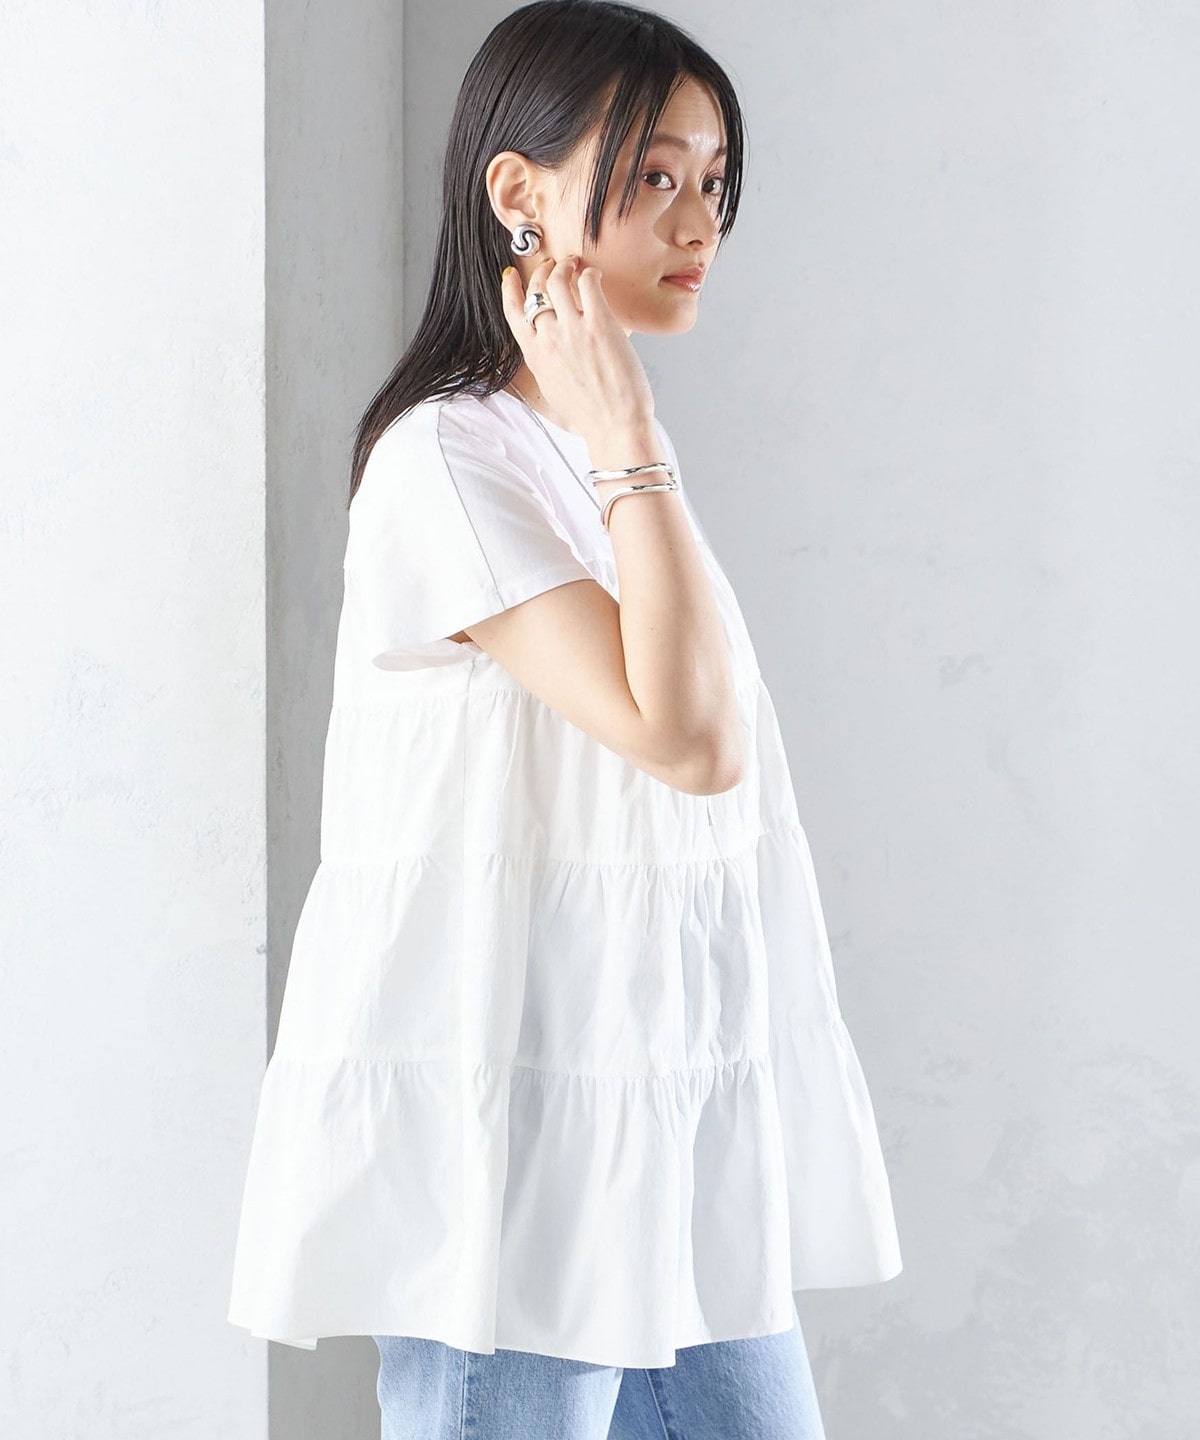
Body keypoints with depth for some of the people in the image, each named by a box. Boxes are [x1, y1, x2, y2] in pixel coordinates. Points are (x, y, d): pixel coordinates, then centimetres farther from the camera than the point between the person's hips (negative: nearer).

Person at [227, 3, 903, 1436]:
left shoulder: (617, 457, 14)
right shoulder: (449, 457, -14)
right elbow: (684, 736, -22)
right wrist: (627, 450, -18)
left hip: (676, 1114, 9)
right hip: (513, 1115, -8)